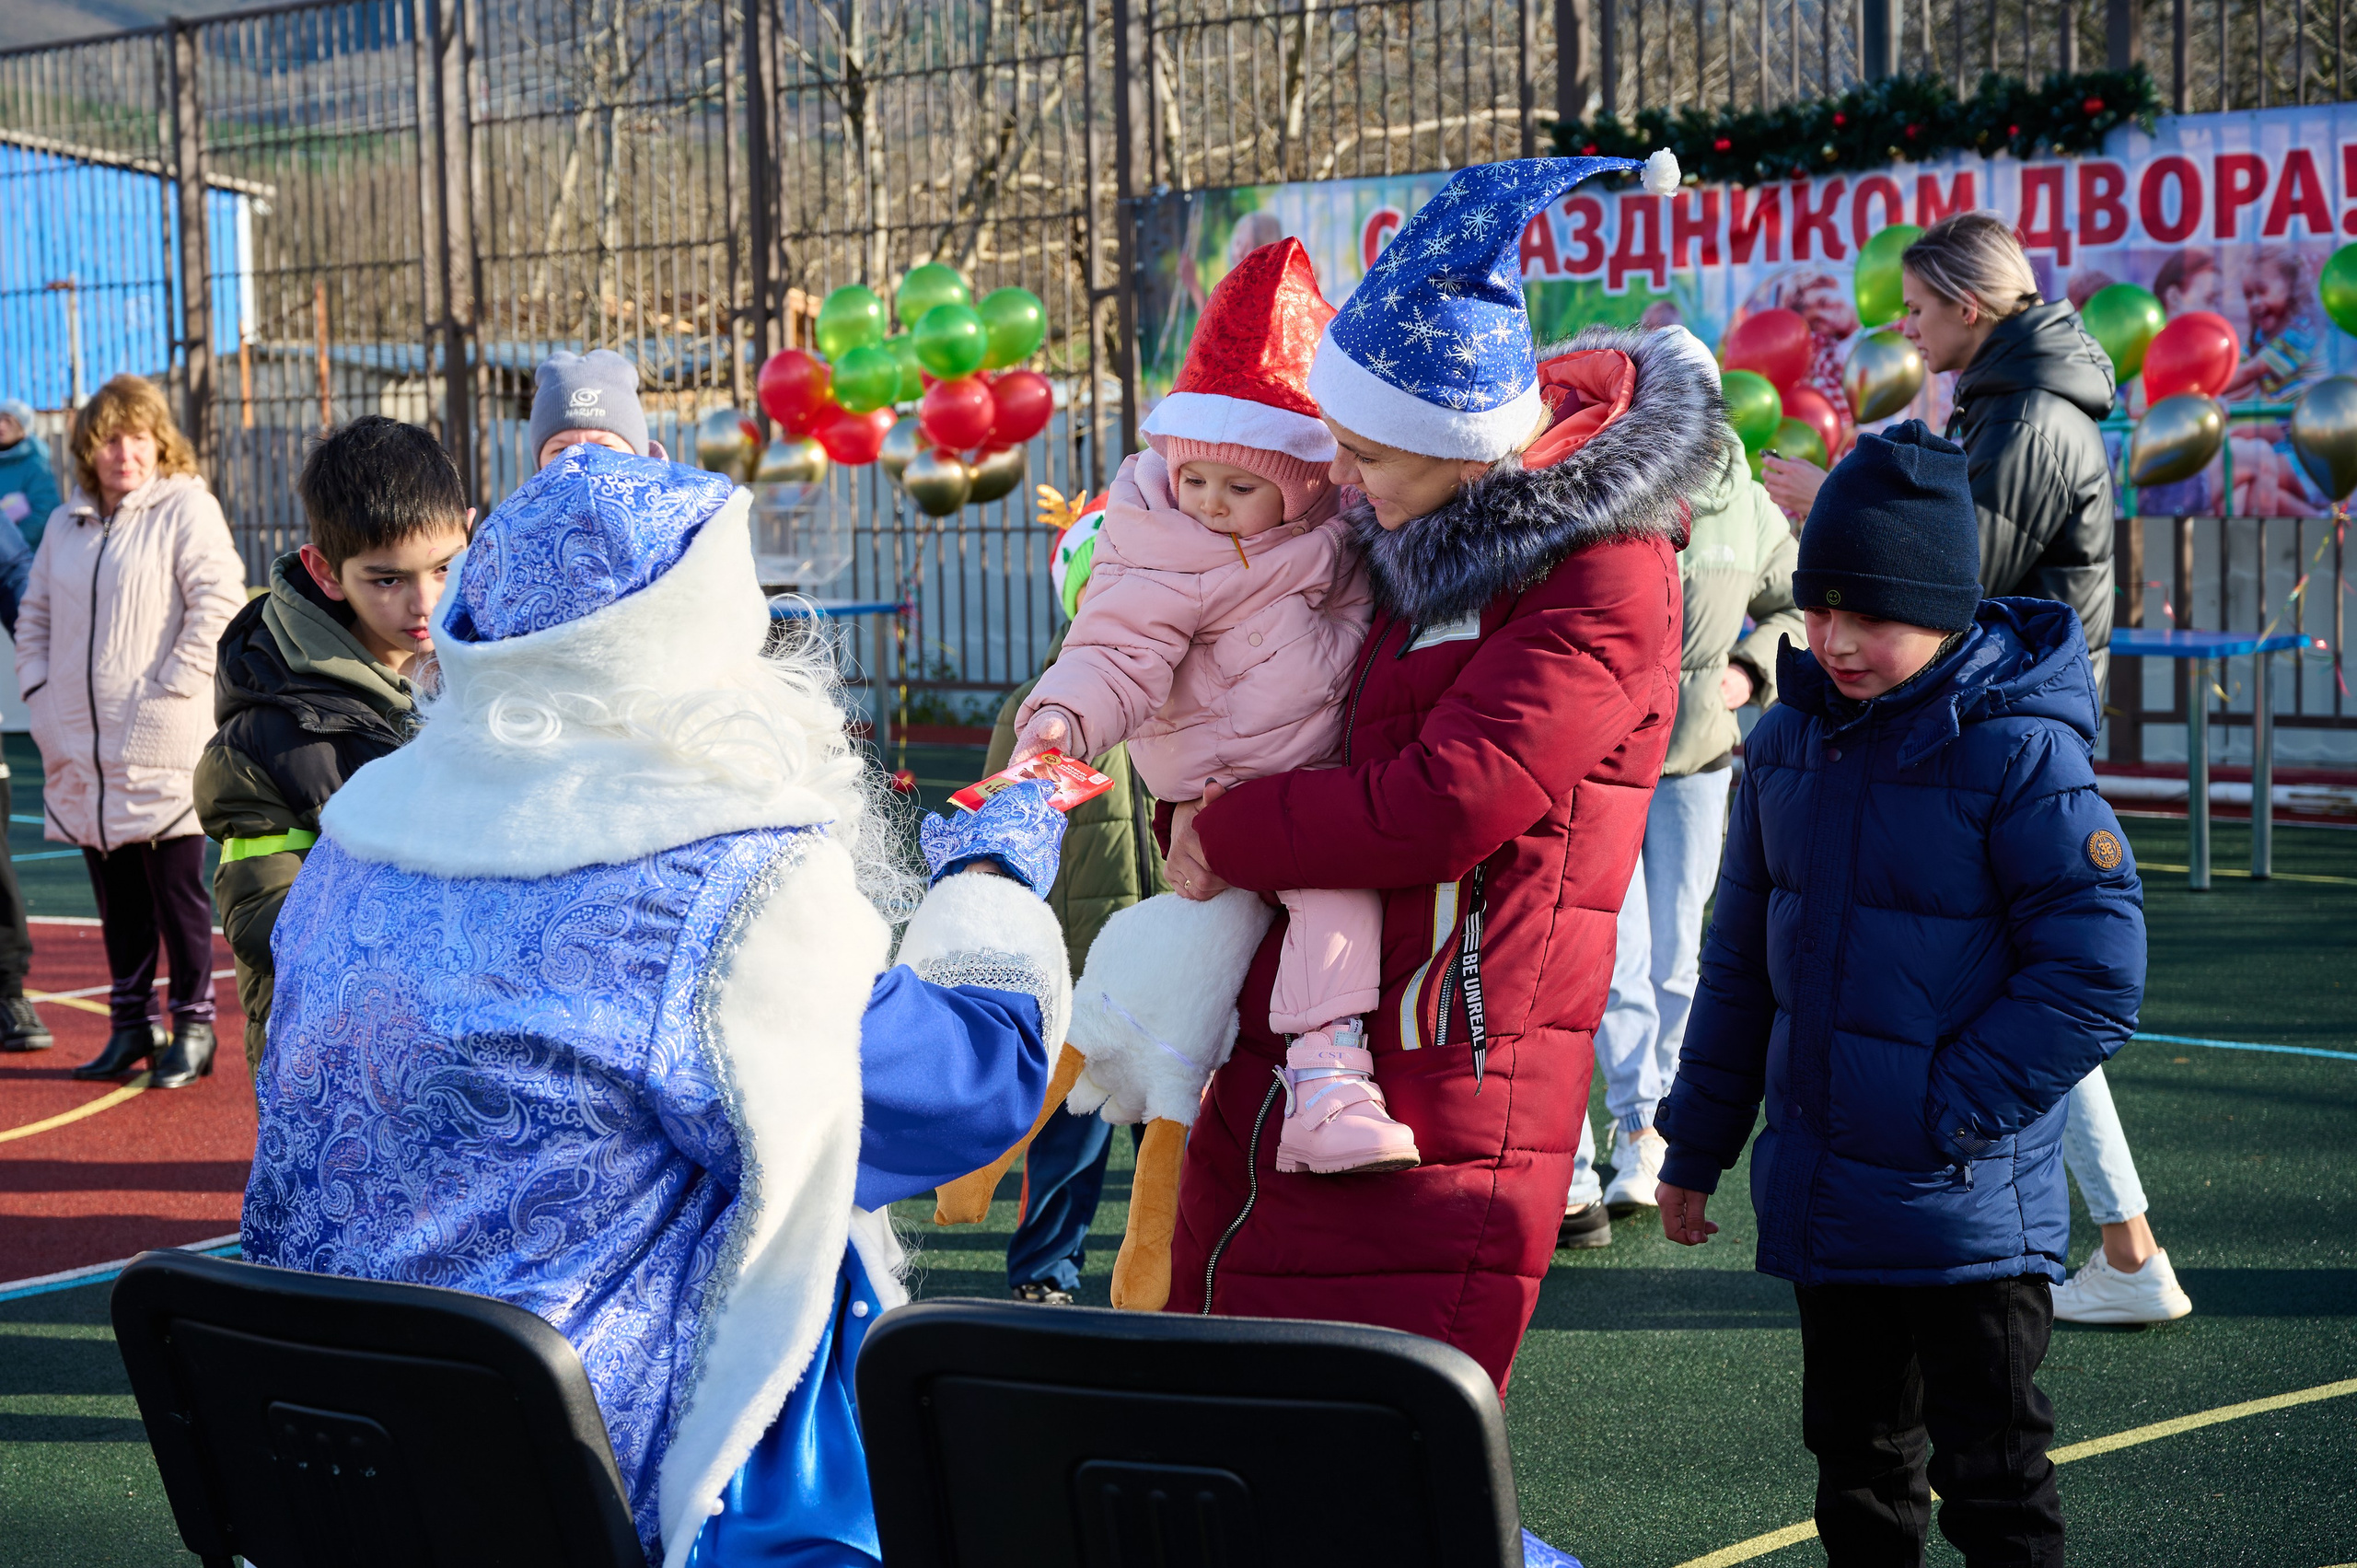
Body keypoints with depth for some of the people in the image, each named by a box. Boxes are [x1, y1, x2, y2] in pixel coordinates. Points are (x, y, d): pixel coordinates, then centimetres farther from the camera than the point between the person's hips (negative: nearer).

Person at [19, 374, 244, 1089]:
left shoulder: (186, 509, -3)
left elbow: (218, 603, -12)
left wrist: (170, 691, -15)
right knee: (115, 895, 11)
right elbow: (35, 616, 23)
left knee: (175, 891, -2)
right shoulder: (66, 523, 17)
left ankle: (193, 1028, 7)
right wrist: (39, 694, 10)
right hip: (81, 750, 6)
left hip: (163, 749, -6)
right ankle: (130, 1025, 20)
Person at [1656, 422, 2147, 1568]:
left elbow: (2093, 980, -16)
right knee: (1855, 1456, 18)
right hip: (1820, 1203, 6)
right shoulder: (1790, 739, 4)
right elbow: (1741, 960, 14)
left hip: (1970, 1206, -6)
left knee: (1991, 1476, 5)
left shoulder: (2020, 753, -15)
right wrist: (1696, 1147, 16)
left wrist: (1942, 1116, -18)